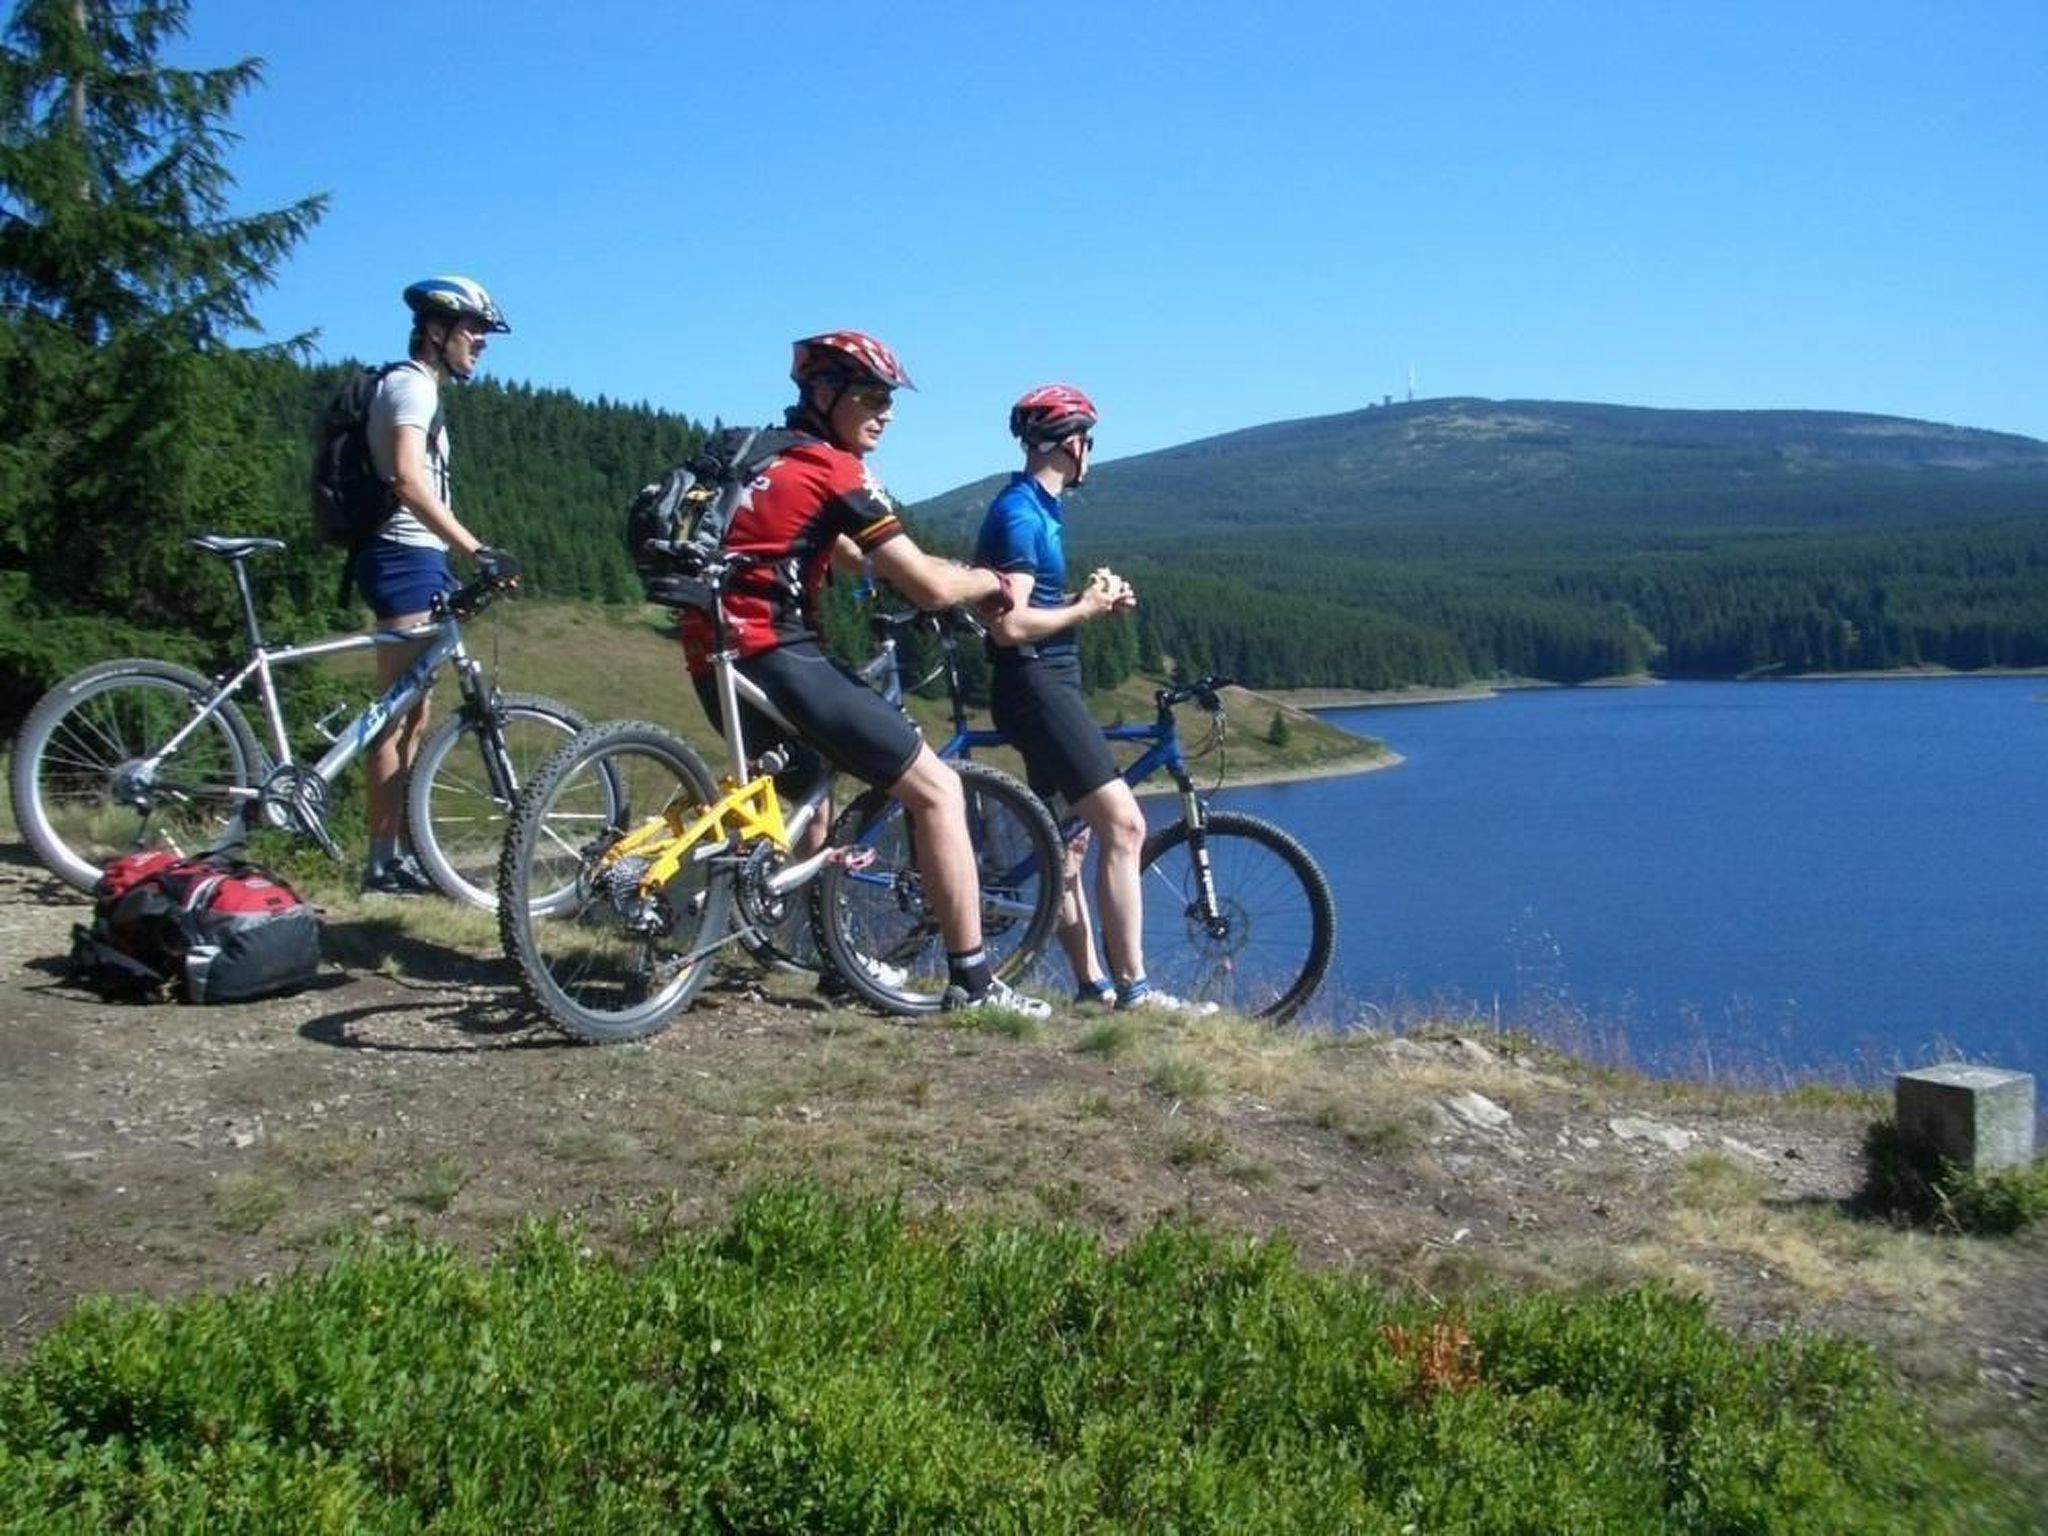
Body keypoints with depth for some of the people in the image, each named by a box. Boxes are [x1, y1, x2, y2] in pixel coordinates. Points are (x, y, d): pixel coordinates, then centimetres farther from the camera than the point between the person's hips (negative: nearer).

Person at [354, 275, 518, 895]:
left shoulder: (416, 388, 22)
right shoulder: (413, 384, -10)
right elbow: (408, 479, -26)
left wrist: (460, 556, 23)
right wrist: (476, 548, -32)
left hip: (415, 560, 11)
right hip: (407, 558, -11)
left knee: (413, 715, 12)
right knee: (398, 715, -9)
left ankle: (403, 850, 16)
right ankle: (384, 859, -7)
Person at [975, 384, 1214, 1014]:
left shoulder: (1038, 509, 16)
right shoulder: (1020, 513, -15)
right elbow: (1011, 624, -23)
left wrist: (1093, 599, 8)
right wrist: (1085, 609, -11)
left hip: (1050, 685, 11)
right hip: (1036, 685, -11)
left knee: (1068, 838, 13)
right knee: (1123, 823, -16)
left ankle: (1090, 983, 19)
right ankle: (1132, 986, -14)